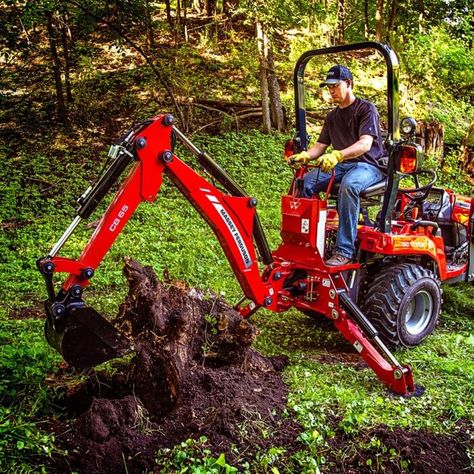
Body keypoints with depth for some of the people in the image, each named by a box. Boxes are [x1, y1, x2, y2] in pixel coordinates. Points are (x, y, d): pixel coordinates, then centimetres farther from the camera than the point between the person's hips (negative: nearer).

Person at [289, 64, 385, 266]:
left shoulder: (366, 109, -5)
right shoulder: (332, 117, 18)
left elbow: (365, 144, -21)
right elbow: (321, 145, 13)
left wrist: (337, 155, -38)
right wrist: (305, 156, -11)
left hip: (368, 165, -7)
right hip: (341, 165, 7)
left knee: (349, 185, -40)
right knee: (304, 182, -16)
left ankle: (345, 251, -39)